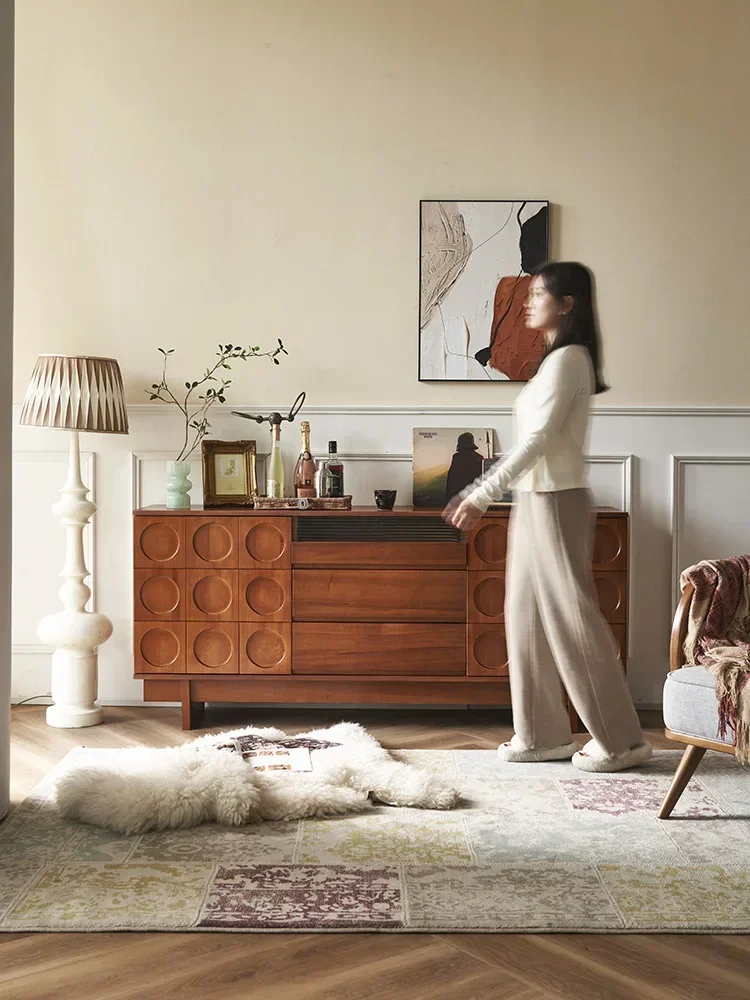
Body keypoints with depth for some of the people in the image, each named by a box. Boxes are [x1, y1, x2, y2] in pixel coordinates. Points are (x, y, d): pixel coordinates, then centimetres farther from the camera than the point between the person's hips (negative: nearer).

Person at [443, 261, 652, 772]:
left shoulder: (568, 359, -13)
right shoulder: (559, 360, 17)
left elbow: (539, 439, -21)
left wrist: (483, 496, -22)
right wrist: (478, 492, 16)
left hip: (557, 504, -10)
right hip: (537, 502, 10)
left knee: (574, 617, -4)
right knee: (528, 616, 10)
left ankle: (621, 740, 6)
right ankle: (545, 734, 18)